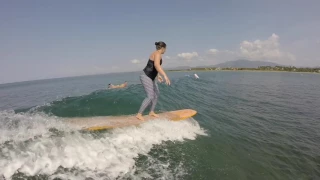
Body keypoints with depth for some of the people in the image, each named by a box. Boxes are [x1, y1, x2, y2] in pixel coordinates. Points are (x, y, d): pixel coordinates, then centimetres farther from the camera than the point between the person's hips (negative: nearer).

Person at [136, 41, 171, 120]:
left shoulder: (156, 54, 16)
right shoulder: (158, 54, -16)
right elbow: (156, 65, -37)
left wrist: (158, 75, 38)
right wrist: (165, 75, -43)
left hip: (150, 77, 11)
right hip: (146, 77, -11)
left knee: (156, 93, 14)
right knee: (150, 96, -13)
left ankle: (151, 112, 24)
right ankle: (139, 114, -4)